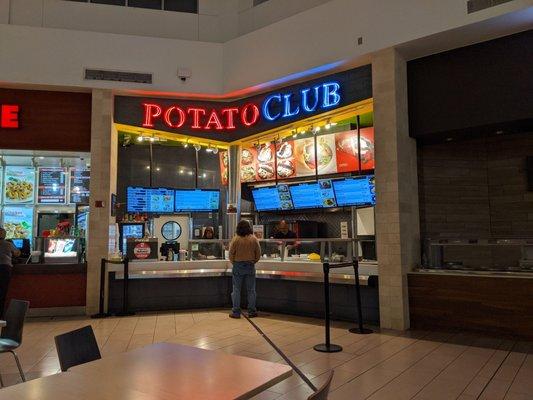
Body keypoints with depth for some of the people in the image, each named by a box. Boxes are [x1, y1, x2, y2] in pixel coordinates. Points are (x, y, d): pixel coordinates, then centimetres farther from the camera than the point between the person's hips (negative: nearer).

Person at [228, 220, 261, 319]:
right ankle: (252, 312, 14)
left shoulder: (235, 239, -11)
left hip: (238, 266, -1)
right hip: (250, 266, 2)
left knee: (236, 290, 6)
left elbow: (231, 254, -6)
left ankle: (236, 312, 9)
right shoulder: (254, 239, -5)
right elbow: (258, 254, 0)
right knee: (251, 290, 10)